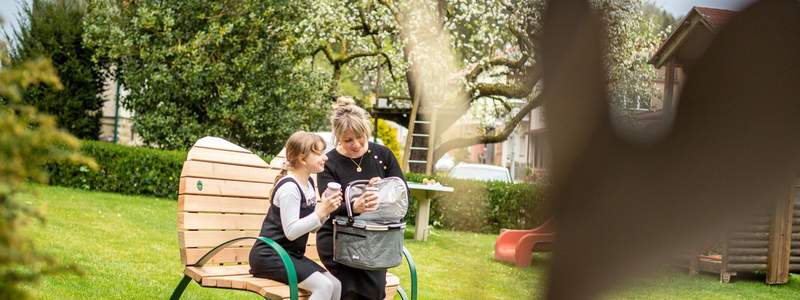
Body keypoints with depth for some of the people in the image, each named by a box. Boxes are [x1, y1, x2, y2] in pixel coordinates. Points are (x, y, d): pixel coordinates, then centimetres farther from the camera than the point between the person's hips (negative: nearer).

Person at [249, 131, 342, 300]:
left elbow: (312, 227, 12)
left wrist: (326, 210, -6)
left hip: (290, 254, 9)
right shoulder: (289, 187, -18)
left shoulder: (309, 184, 10)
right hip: (270, 255, -9)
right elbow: (291, 231, -25)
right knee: (323, 286, -21)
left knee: (335, 285, 1)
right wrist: (321, 212, -25)